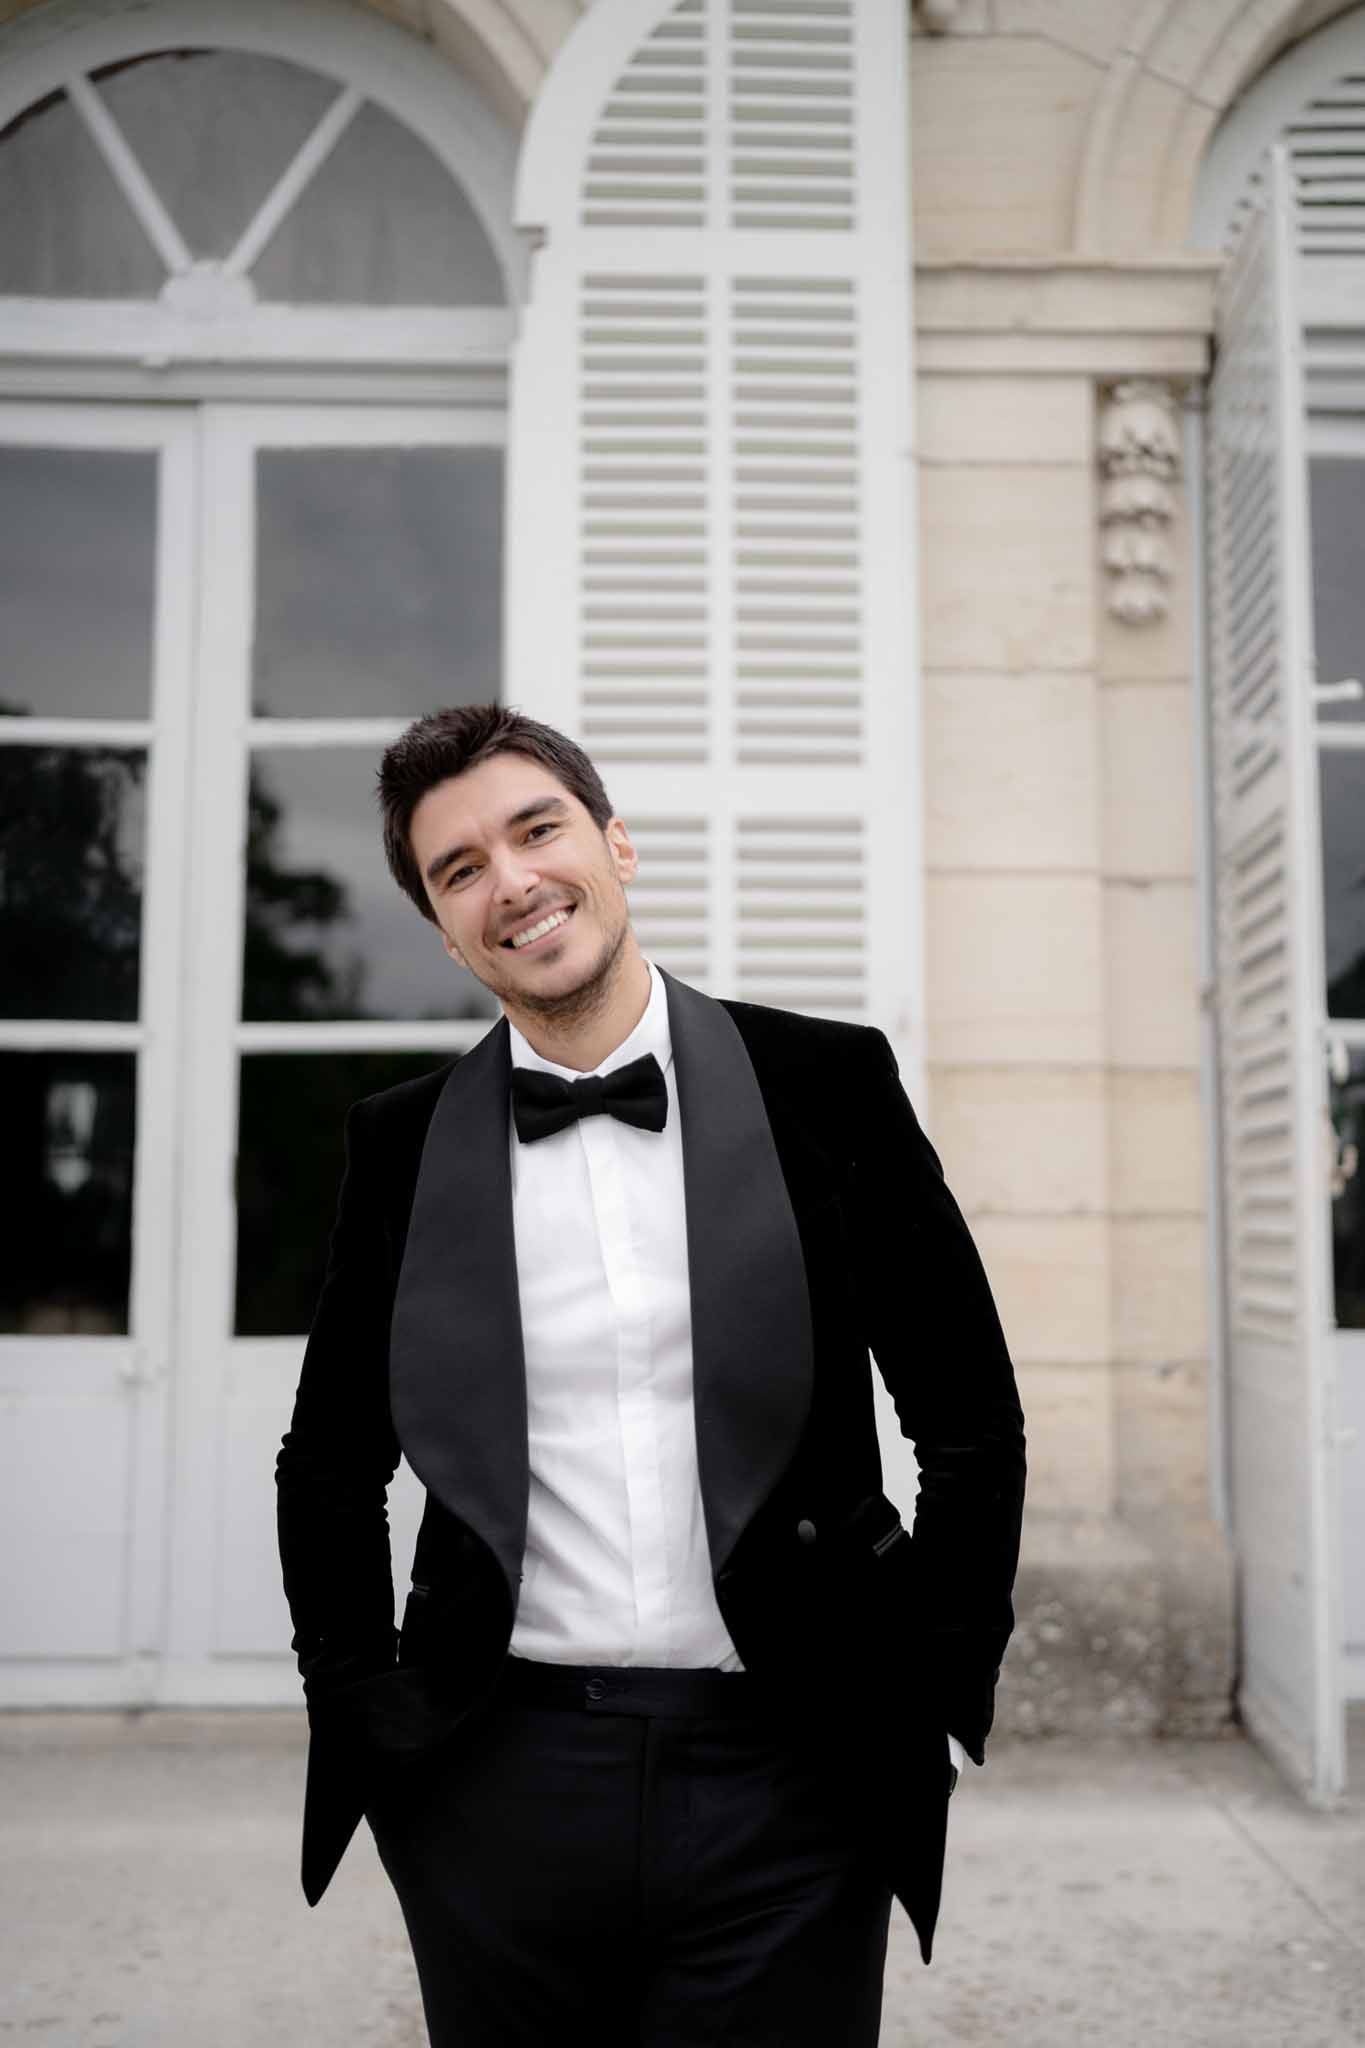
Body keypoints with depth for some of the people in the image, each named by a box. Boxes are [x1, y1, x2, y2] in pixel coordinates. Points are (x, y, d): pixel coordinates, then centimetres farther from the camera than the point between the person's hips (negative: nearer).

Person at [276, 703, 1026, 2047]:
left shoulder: (827, 1084, -2)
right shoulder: (400, 1145, 2)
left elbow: (971, 1424, 3)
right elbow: (330, 1466, 13)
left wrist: (930, 1698, -1)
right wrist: (358, 1708, 5)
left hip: (784, 1790, -1)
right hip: (497, 1792, 2)